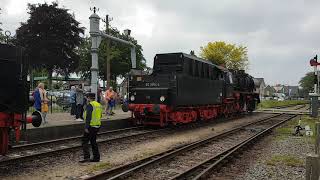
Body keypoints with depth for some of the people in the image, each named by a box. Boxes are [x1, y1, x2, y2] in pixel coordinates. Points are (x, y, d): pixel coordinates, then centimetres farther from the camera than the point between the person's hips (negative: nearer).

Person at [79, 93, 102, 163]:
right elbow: (100, 116, 20)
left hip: (91, 126, -8)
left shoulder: (90, 105, -13)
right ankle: (96, 157, 17)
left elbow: (88, 117, -19)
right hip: (97, 125, 8)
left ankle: (86, 157, -8)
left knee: (85, 141, -2)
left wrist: (86, 127, -19)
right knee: (93, 141, 16)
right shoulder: (99, 105, 13)